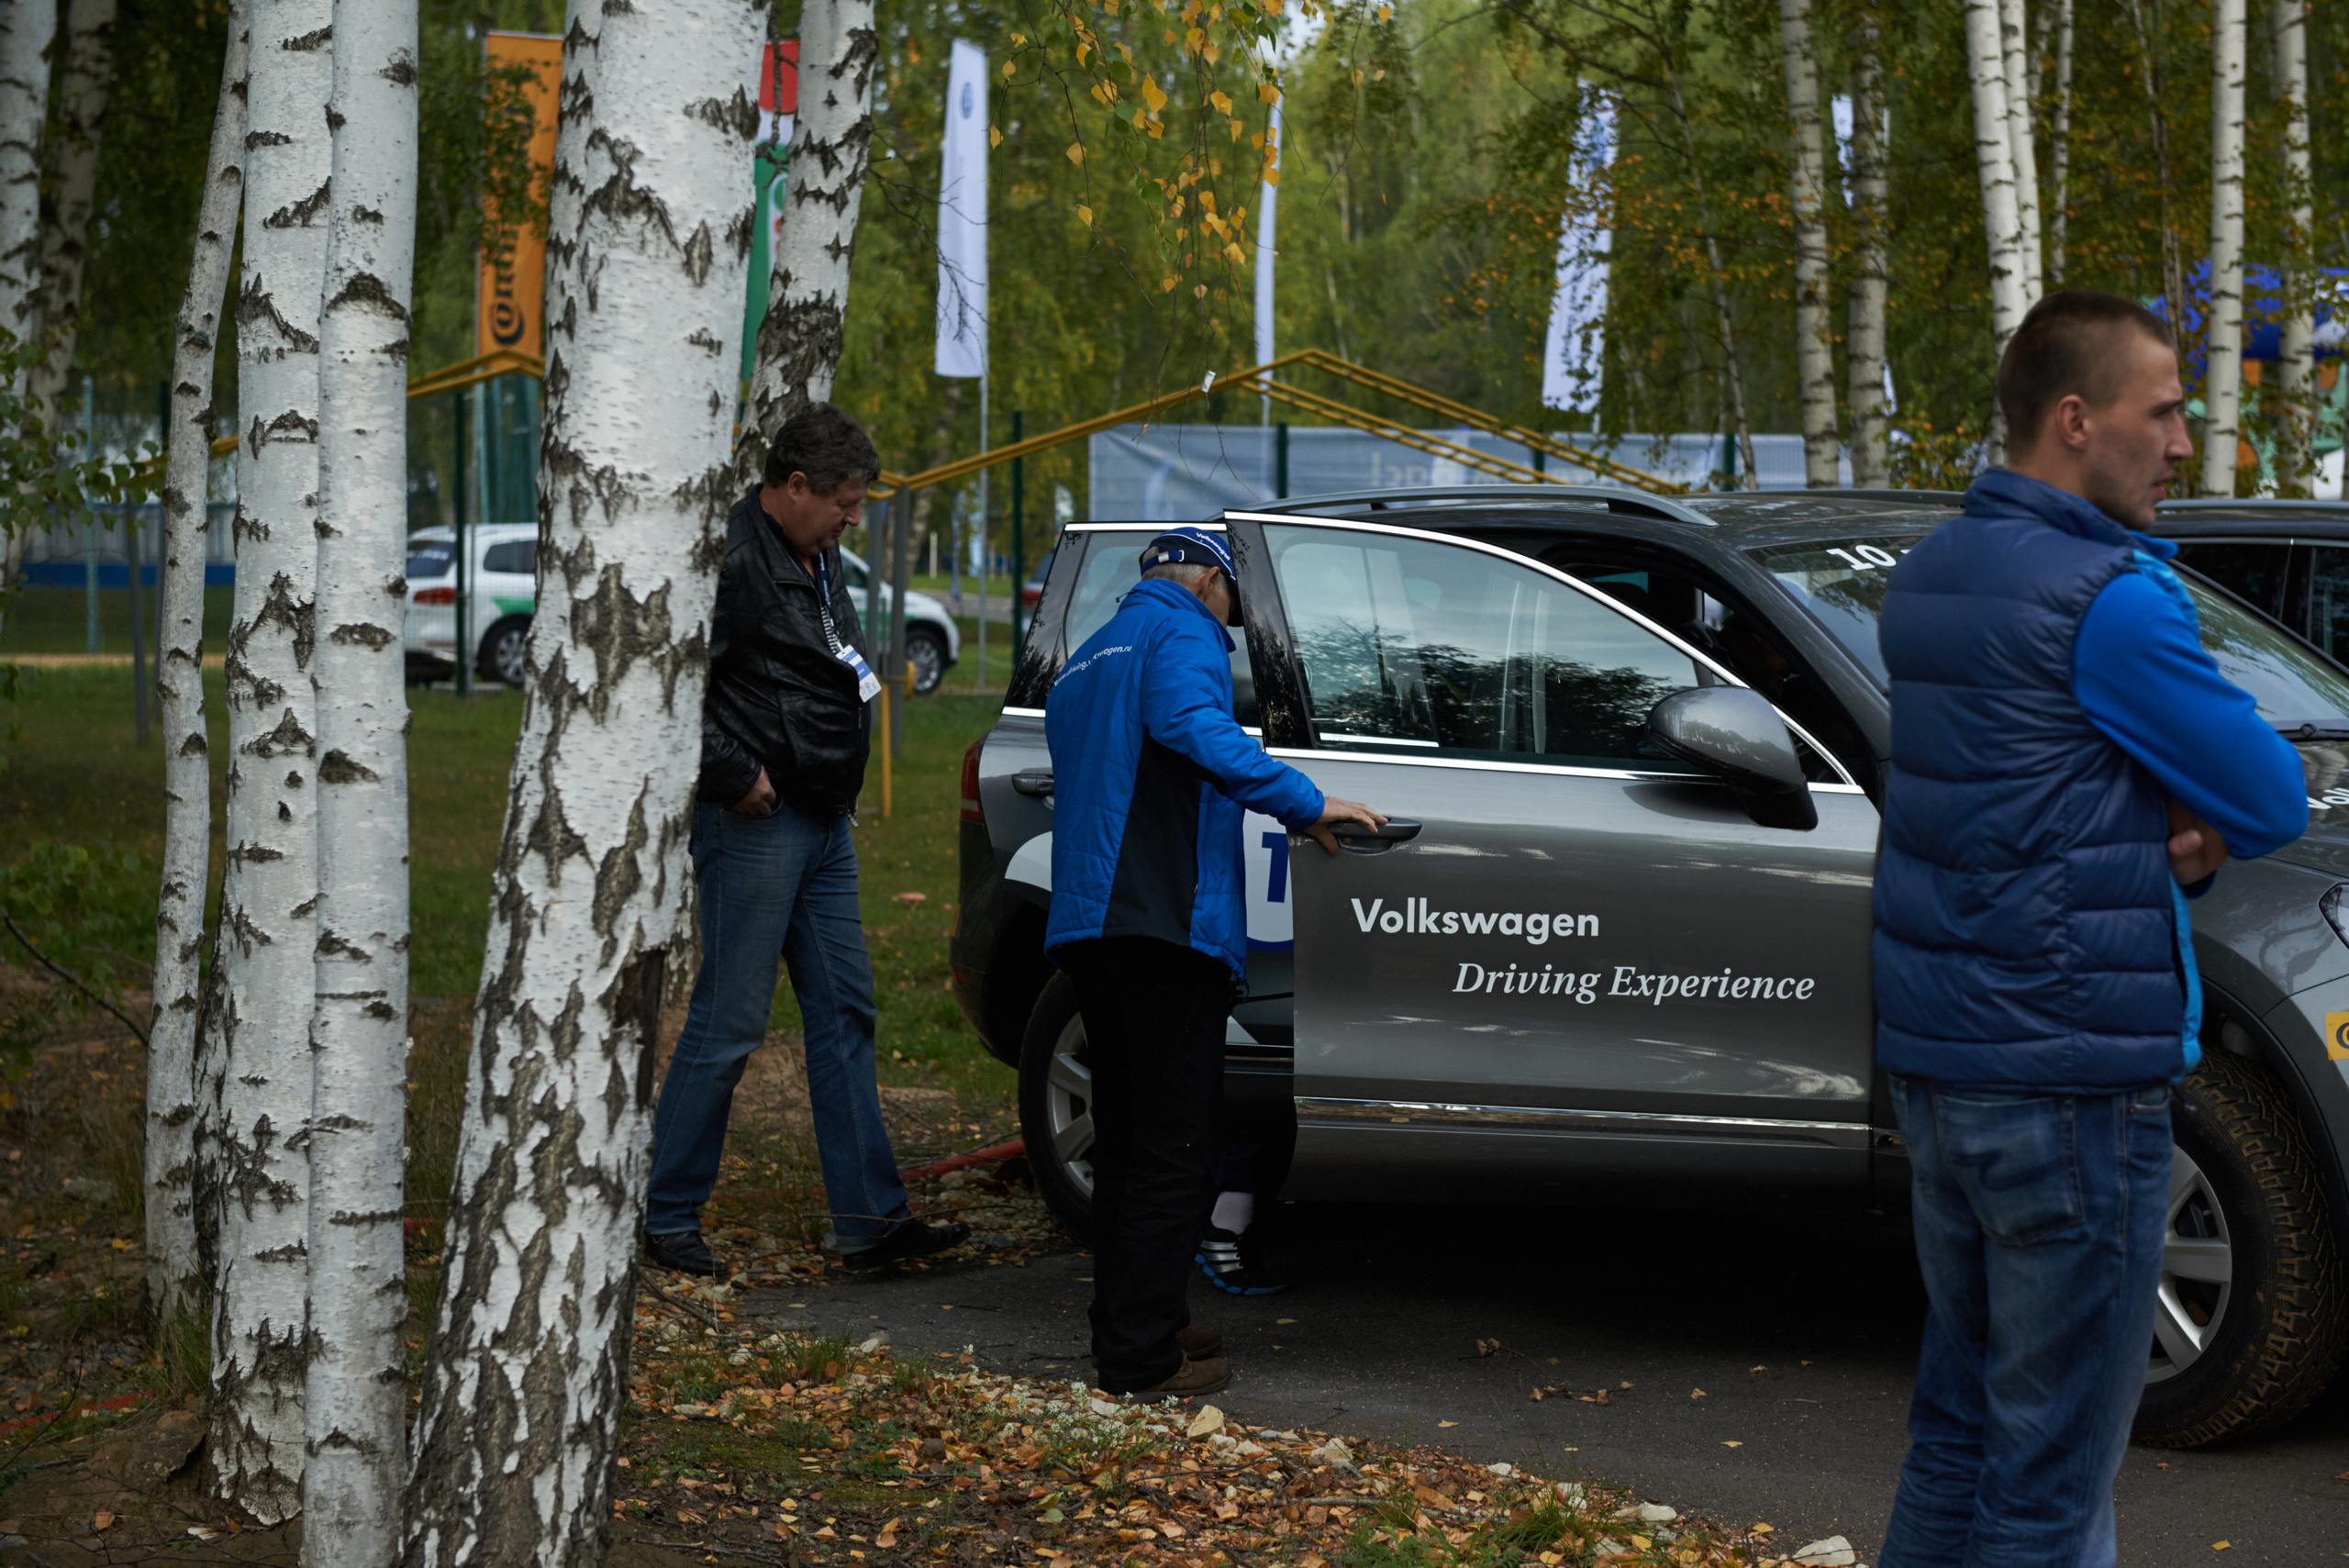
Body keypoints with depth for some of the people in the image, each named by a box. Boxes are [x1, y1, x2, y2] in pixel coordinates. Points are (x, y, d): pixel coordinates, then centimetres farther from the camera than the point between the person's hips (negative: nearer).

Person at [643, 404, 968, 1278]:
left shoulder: (818, 560, 16)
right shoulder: (732, 559, -15)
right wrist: (735, 775, -19)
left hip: (825, 824, 10)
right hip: (757, 822, -10)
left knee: (844, 1015, 9)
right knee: (729, 1023, -5)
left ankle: (869, 1220, 12)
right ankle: (667, 1215, 6)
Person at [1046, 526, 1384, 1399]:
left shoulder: (1084, 665, 27)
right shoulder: (1181, 632, -1)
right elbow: (1194, 728, -21)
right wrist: (1306, 804, -22)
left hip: (1084, 925, 9)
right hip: (1167, 921, -9)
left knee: (1128, 1138, 17)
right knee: (1172, 1146, -6)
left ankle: (1128, 1326, 23)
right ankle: (1141, 1356, -7)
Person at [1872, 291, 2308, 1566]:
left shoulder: (1930, 575, 12)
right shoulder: (2108, 598, -17)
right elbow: (2275, 805, -11)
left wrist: (2180, 828, -2)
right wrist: (2208, 819, 9)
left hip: (1931, 1064, 9)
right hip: (2070, 1078, -9)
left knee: (1957, 1431, 18)